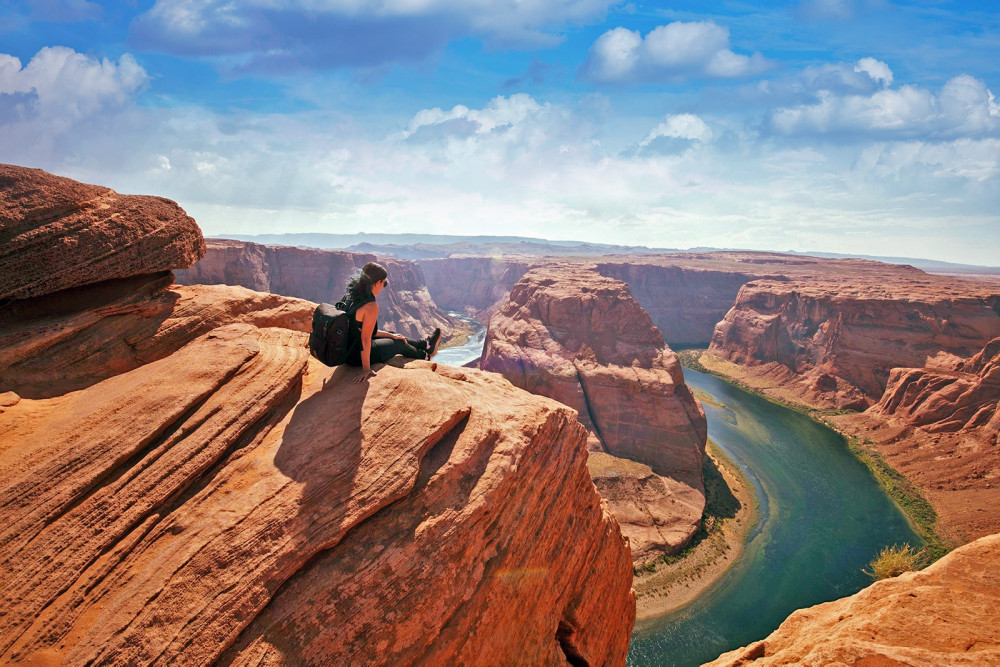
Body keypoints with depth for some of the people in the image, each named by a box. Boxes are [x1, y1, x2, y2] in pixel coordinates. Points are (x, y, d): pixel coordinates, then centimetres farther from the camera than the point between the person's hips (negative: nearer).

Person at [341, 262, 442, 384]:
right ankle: (425, 355, 48)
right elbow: (365, 339, -27)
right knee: (398, 343, 18)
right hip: (357, 356, -8)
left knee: (391, 335, 26)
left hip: (346, 351, 8)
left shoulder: (349, 296, 1)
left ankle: (425, 344, 50)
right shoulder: (371, 306, -28)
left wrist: (391, 335, 18)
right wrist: (366, 369, -20)